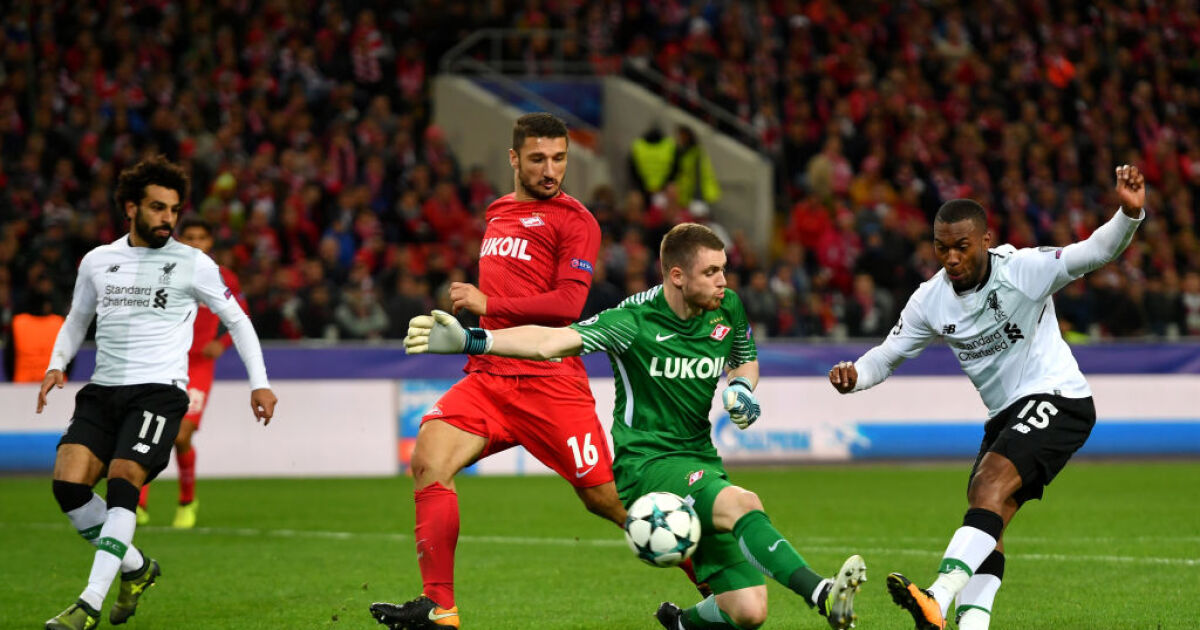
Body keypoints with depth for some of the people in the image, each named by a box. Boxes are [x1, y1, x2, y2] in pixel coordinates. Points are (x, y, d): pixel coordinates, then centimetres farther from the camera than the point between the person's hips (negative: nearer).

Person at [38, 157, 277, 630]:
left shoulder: (192, 264, 3)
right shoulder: (97, 261, 12)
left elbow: (236, 319, 12)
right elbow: (77, 320, 27)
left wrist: (260, 382, 6)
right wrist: (56, 366, 9)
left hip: (159, 391, -4)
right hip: (103, 391, 4)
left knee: (122, 483, -23)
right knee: (67, 482, -15)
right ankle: (137, 568, 8)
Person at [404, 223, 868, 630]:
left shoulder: (728, 309, 3)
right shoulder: (635, 320, -13)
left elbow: (746, 360, 25)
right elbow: (550, 342, -24)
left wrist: (742, 388, 0)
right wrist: (469, 340, -38)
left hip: (701, 462, 6)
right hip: (646, 461, -6)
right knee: (743, 504, -37)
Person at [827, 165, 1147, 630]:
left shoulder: (1024, 270, -15)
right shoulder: (930, 300, 1)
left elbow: (1095, 252, -23)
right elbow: (889, 354, 11)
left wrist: (1129, 214, -43)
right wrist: (854, 375, -11)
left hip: (1055, 400, -8)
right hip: (1006, 414, 8)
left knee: (988, 485, -26)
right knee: (987, 523, -2)